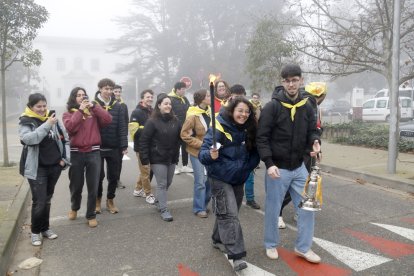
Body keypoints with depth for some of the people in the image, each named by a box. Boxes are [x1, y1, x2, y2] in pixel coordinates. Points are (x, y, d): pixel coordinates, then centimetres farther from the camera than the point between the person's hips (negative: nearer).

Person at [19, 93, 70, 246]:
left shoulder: (52, 118, 5)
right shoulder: (25, 121, -6)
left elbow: (65, 138, 9)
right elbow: (28, 139, -24)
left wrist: (65, 158, 2)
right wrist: (47, 125, -27)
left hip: (54, 166, 4)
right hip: (37, 168, -4)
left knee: (47, 199, 16)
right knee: (39, 202, -3)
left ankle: (45, 228, 31)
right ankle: (35, 231, 18)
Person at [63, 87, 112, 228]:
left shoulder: (93, 111, 8)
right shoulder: (68, 113, 5)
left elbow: (108, 119, -8)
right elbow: (70, 127, -15)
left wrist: (94, 106, -11)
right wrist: (80, 110, -14)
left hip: (93, 152, 0)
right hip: (76, 153, 0)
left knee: (93, 186, 3)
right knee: (76, 185, 13)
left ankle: (91, 215, 18)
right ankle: (74, 208, 41)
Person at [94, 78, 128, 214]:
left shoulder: (117, 106, 1)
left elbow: (122, 127, -2)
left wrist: (124, 145, -9)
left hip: (113, 147, 2)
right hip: (97, 147, -2)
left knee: (113, 175, 9)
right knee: (99, 175, 8)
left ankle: (110, 200, 27)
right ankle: (98, 200, 28)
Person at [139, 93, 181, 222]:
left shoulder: (175, 121, 2)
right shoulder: (152, 122, -11)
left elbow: (179, 138, 10)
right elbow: (144, 141, -11)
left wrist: (177, 155, 6)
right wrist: (145, 160, -14)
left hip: (172, 158, 5)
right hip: (158, 159, -5)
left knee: (168, 183, 16)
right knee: (162, 184, -1)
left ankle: (159, 201, 39)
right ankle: (164, 210, 9)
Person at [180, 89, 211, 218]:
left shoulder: (210, 111, 3)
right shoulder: (192, 115, -15)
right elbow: (184, 135, -14)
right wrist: (201, 144, -17)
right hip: (197, 152, -6)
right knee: (200, 181, 0)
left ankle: (204, 204, 30)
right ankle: (199, 208, 17)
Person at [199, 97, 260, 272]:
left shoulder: (248, 130, 0)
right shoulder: (219, 128, -17)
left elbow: (254, 152, 15)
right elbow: (202, 153, -20)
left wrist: (249, 167, 1)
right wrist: (211, 155, -38)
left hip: (238, 179, 6)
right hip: (220, 178, -6)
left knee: (226, 213, 18)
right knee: (229, 215, -10)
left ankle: (218, 240, 38)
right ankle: (236, 256, -5)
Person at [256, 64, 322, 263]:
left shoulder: (306, 107, 4)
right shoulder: (272, 106, -12)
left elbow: (311, 131, 11)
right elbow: (262, 138, -14)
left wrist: (315, 141, -13)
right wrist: (269, 163, -22)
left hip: (299, 167, 5)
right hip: (277, 168, -5)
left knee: (307, 207, 9)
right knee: (273, 209, 8)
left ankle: (303, 247, 27)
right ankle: (271, 244, 30)